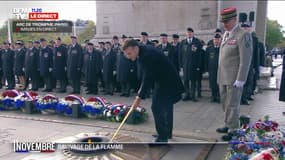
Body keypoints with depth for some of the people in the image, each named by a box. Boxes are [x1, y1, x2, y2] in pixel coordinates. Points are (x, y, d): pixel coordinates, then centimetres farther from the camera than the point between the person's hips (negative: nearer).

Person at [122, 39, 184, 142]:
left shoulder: (147, 55, -27)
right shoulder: (144, 50, 4)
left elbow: (148, 78, -29)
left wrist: (139, 97, -27)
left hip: (166, 82, -11)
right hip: (169, 80, 11)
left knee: (157, 107, -11)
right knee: (166, 107, 19)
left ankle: (162, 137, -4)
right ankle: (167, 132, 34)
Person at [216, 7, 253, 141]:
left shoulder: (243, 35, -13)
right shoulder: (226, 34, 13)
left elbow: (246, 59, -16)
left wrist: (240, 80, -18)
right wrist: (220, 75, 14)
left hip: (234, 79, -8)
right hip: (223, 77, 8)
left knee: (232, 105, 2)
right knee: (225, 104, 17)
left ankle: (233, 130, 14)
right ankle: (228, 125, 31)